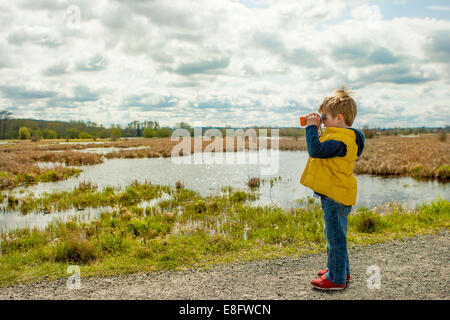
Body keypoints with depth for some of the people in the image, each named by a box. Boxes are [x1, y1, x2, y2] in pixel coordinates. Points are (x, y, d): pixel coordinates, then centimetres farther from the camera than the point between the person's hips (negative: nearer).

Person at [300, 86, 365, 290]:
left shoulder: (341, 140, -22)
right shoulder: (341, 135, 13)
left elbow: (316, 150, -30)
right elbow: (321, 147, 23)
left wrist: (312, 127, -19)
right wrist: (314, 128, 12)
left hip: (336, 196, -11)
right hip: (333, 194, 11)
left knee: (335, 236, -2)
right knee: (334, 234, 21)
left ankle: (337, 279, 9)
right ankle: (339, 269, 36)